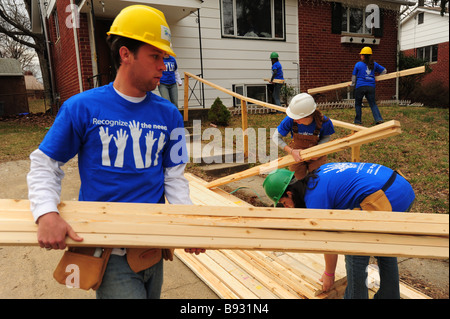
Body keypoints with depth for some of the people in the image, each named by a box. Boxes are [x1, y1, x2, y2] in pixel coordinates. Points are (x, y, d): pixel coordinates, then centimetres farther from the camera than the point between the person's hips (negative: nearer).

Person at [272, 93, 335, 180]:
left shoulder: (324, 122, -31)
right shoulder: (290, 120, -33)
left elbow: (326, 137, -9)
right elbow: (276, 137, -23)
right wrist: (292, 151, -32)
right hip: (297, 153, 0)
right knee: (299, 177, 12)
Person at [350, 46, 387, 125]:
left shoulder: (358, 64, 0)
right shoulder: (374, 64, 9)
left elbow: (354, 76, 7)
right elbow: (384, 70, 19)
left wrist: (352, 84, 22)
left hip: (360, 86, -3)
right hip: (371, 87, 3)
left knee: (358, 104, 10)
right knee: (373, 104, 6)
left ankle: (358, 120, 13)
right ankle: (379, 119, -6)